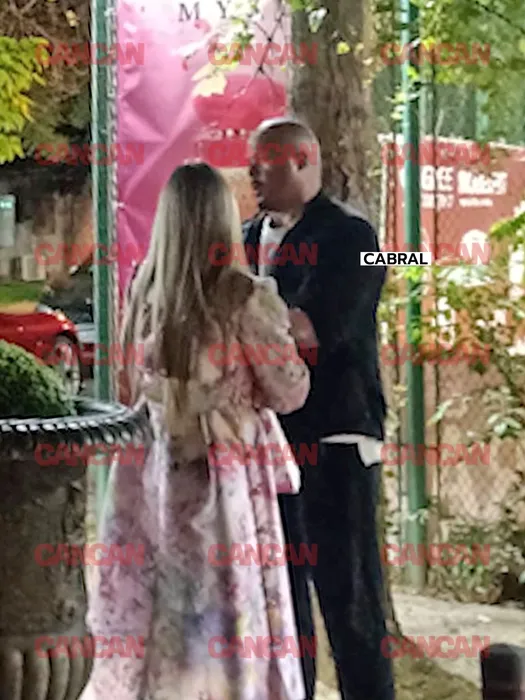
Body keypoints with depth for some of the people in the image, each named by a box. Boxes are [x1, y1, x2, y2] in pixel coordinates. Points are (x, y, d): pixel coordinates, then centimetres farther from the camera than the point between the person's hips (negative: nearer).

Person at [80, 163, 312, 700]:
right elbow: (290, 394, -5)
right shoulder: (242, 296, -13)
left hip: (154, 468, 5)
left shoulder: (146, 290, 0)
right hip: (222, 474, -4)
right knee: (227, 610, 4)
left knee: (151, 605, 12)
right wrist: (277, 323, 8)